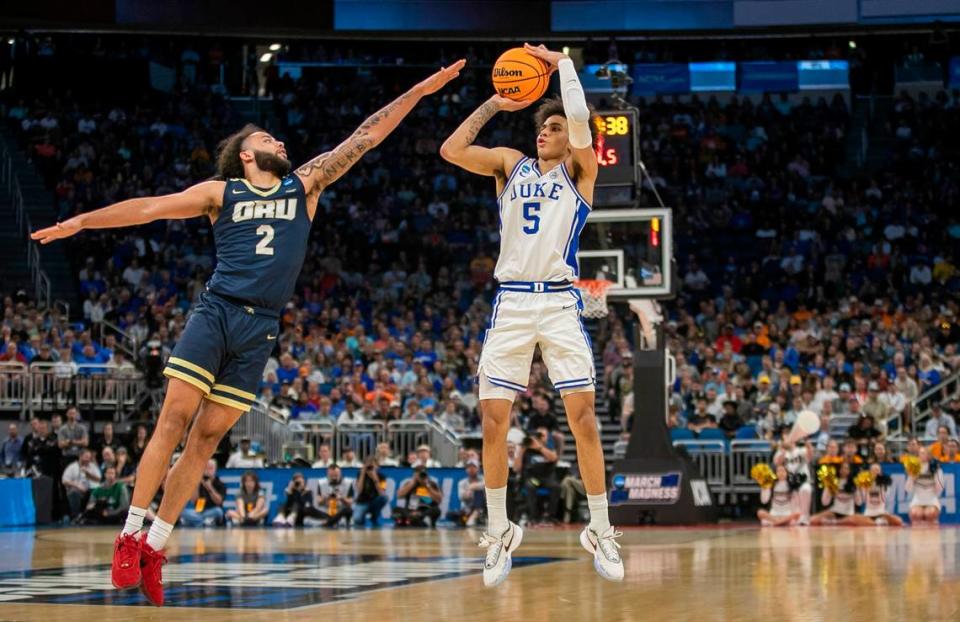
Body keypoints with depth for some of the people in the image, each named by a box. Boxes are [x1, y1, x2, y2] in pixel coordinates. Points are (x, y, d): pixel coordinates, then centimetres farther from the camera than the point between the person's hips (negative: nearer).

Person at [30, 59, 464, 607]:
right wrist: (80, 221, 0)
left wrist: (419, 92, 13)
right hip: (216, 311, -2)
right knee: (174, 418, -13)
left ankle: (154, 547, 5)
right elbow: (150, 207, 6)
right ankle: (130, 536, -7)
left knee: (208, 438, 1)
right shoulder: (221, 192, 9)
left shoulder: (305, 184, 15)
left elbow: (365, 137, 14)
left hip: (261, 328, 2)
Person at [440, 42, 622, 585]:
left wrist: (562, 63, -1)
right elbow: (451, 150, 0)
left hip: (560, 302, -2)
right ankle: (501, 533, 10)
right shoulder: (512, 164, 14)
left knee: (584, 418, -8)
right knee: (494, 422, -2)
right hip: (511, 302, 3)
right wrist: (494, 105, 3)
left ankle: (601, 532, 2)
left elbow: (580, 121, -12)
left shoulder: (579, 170, 7)